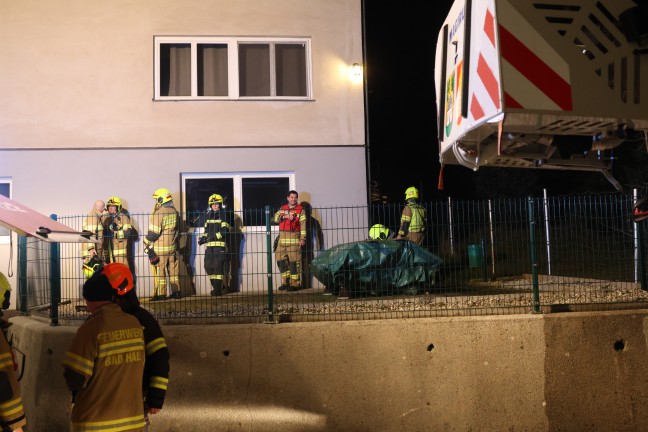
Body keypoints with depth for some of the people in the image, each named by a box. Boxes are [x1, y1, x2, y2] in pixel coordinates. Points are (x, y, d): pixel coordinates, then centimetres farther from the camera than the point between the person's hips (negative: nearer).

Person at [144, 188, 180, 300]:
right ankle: (176, 291, 17)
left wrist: (146, 242, -3)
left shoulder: (159, 213, -16)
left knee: (160, 271, 0)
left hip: (160, 248, -7)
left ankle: (161, 294, 3)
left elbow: (154, 232, -16)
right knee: (173, 269, 12)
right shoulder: (174, 212, 7)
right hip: (172, 246, 7)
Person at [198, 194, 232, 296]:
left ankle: (218, 289, -3)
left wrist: (214, 237, -20)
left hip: (220, 244, -6)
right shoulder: (208, 216, 18)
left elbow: (225, 230, -11)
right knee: (208, 266, 3)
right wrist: (203, 238, 7)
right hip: (209, 245, 6)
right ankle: (215, 286, 17)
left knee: (218, 266, -9)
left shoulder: (224, 215, -2)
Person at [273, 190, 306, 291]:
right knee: (281, 260, 4)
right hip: (282, 239, 5)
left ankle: (295, 284, -3)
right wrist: (285, 216, -14)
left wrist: (303, 238, -13)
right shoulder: (283, 208, 17)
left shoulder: (300, 210, 2)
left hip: (294, 239, -5)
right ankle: (286, 281, 16)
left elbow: (303, 225, -5)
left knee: (294, 261, -8)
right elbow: (275, 218, 3)